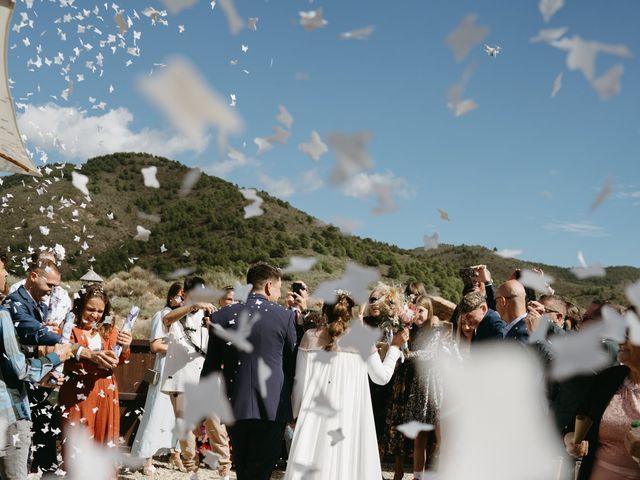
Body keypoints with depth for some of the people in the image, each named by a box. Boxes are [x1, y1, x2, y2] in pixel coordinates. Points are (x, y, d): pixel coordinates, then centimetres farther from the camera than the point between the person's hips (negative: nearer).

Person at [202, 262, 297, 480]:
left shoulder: (222, 316, 1)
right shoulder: (286, 316, -4)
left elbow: (210, 368, 5)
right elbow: (293, 364, 2)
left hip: (236, 407, 3)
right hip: (273, 408, -3)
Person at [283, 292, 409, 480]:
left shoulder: (310, 337, 3)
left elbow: (300, 381, 5)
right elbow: (382, 376, 9)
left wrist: (297, 413, 15)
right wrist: (394, 346, 21)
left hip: (315, 415, 1)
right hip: (350, 417, -1)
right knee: (346, 463, 5)